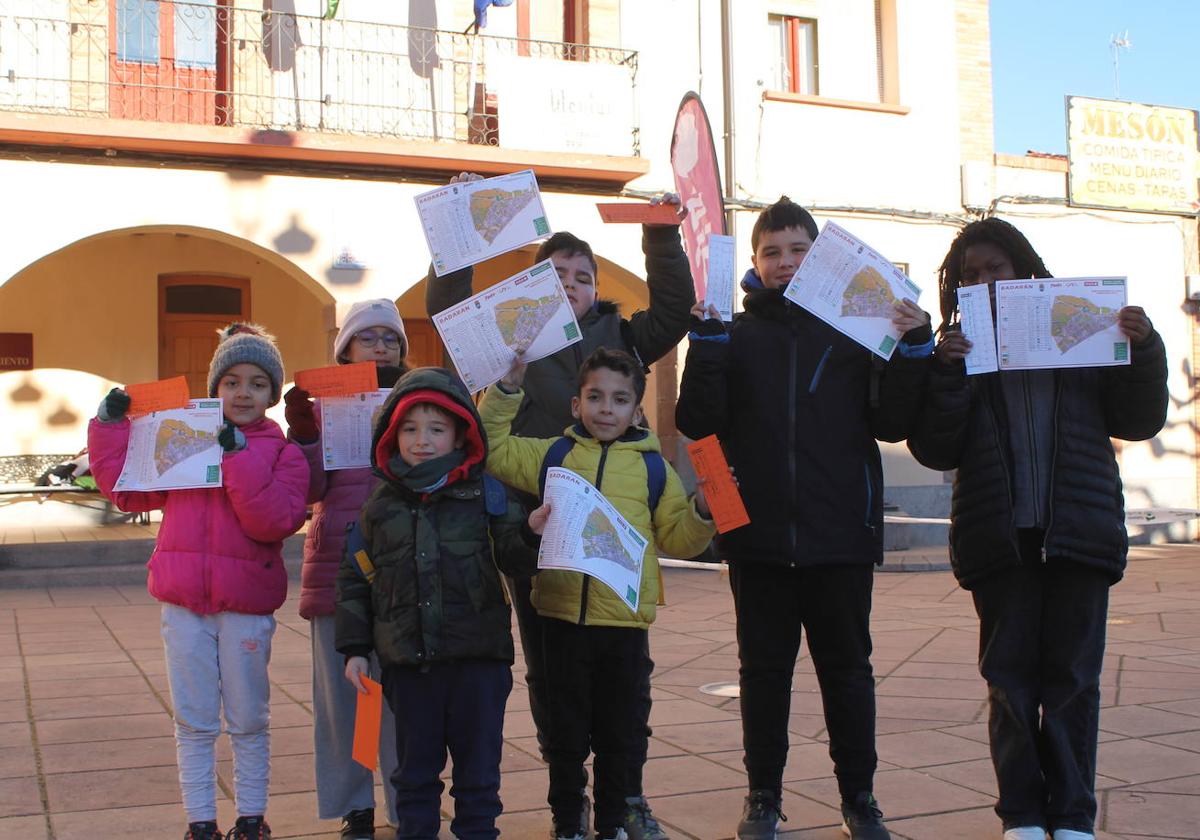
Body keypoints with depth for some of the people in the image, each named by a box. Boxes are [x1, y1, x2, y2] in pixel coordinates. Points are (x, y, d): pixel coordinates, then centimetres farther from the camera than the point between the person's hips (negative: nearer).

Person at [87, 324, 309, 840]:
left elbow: (274, 521, -16)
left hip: (246, 606, -2)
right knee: (194, 723, 9)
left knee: (248, 722, 10)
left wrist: (238, 456, -21)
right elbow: (127, 490, 13)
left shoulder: (283, 454, -1)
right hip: (184, 602, 2)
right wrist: (111, 426, 6)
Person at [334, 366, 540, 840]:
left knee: (478, 767, 9)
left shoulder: (486, 495, -1)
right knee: (415, 769, 14)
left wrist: (531, 534, -26)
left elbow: (514, 559, -4)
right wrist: (354, 649, 6)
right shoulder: (382, 506, 5)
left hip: (478, 658, -1)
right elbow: (356, 579, 9)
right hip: (407, 662, 2)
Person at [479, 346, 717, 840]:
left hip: (625, 619, 0)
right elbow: (492, 448, 11)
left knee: (620, 732, 12)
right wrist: (506, 391, 3)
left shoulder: (653, 467, 4)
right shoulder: (553, 455, 6)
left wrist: (702, 511, -11)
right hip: (563, 614, 0)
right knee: (566, 730, 12)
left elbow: (677, 539, 7)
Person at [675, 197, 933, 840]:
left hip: (841, 534, 0)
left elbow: (892, 424, 0)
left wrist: (913, 347, -11)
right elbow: (697, 423, -6)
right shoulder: (733, 334, 6)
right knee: (764, 668, 10)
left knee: (846, 667, 9)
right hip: (759, 537, 1)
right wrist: (705, 339, -15)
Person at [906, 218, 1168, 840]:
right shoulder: (960, 348, 7)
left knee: (1073, 677, 4)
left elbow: (1138, 421, 9)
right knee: (1011, 678, 4)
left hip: (1080, 531, 0)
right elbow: (935, 451, -1)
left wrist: (1145, 350, -6)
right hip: (999, 537, 0)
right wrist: (945, 373, -15)